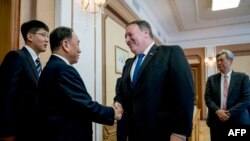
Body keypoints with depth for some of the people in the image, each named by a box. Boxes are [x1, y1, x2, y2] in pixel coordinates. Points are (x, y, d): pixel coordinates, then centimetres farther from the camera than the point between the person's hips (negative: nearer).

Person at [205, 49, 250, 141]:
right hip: (216, 120, 2)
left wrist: (230, 112, -14)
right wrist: (217, 111, -15)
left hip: (237, 120, -1)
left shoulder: (242, 77, 1)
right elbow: (207, 98, 1)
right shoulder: (211, 79, 7)